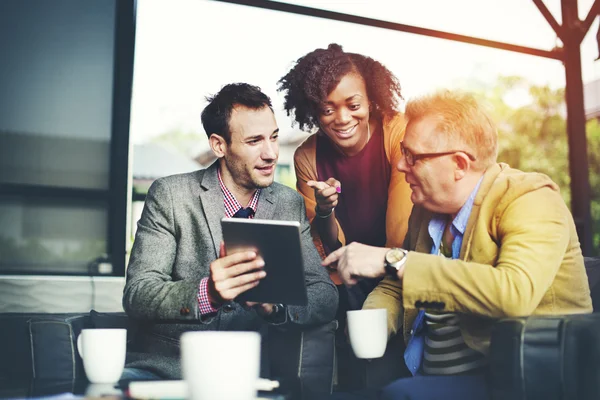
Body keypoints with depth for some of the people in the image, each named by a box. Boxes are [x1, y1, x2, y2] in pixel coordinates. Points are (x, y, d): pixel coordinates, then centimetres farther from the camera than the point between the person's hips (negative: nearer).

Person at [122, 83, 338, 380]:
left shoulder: (290, 205, 6)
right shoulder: (170, 195, -3)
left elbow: (326, 297, 1)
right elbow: (136, 294, -10)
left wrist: (274, 304, -22)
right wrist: (207, 293, -30)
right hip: (169, 364, -1)